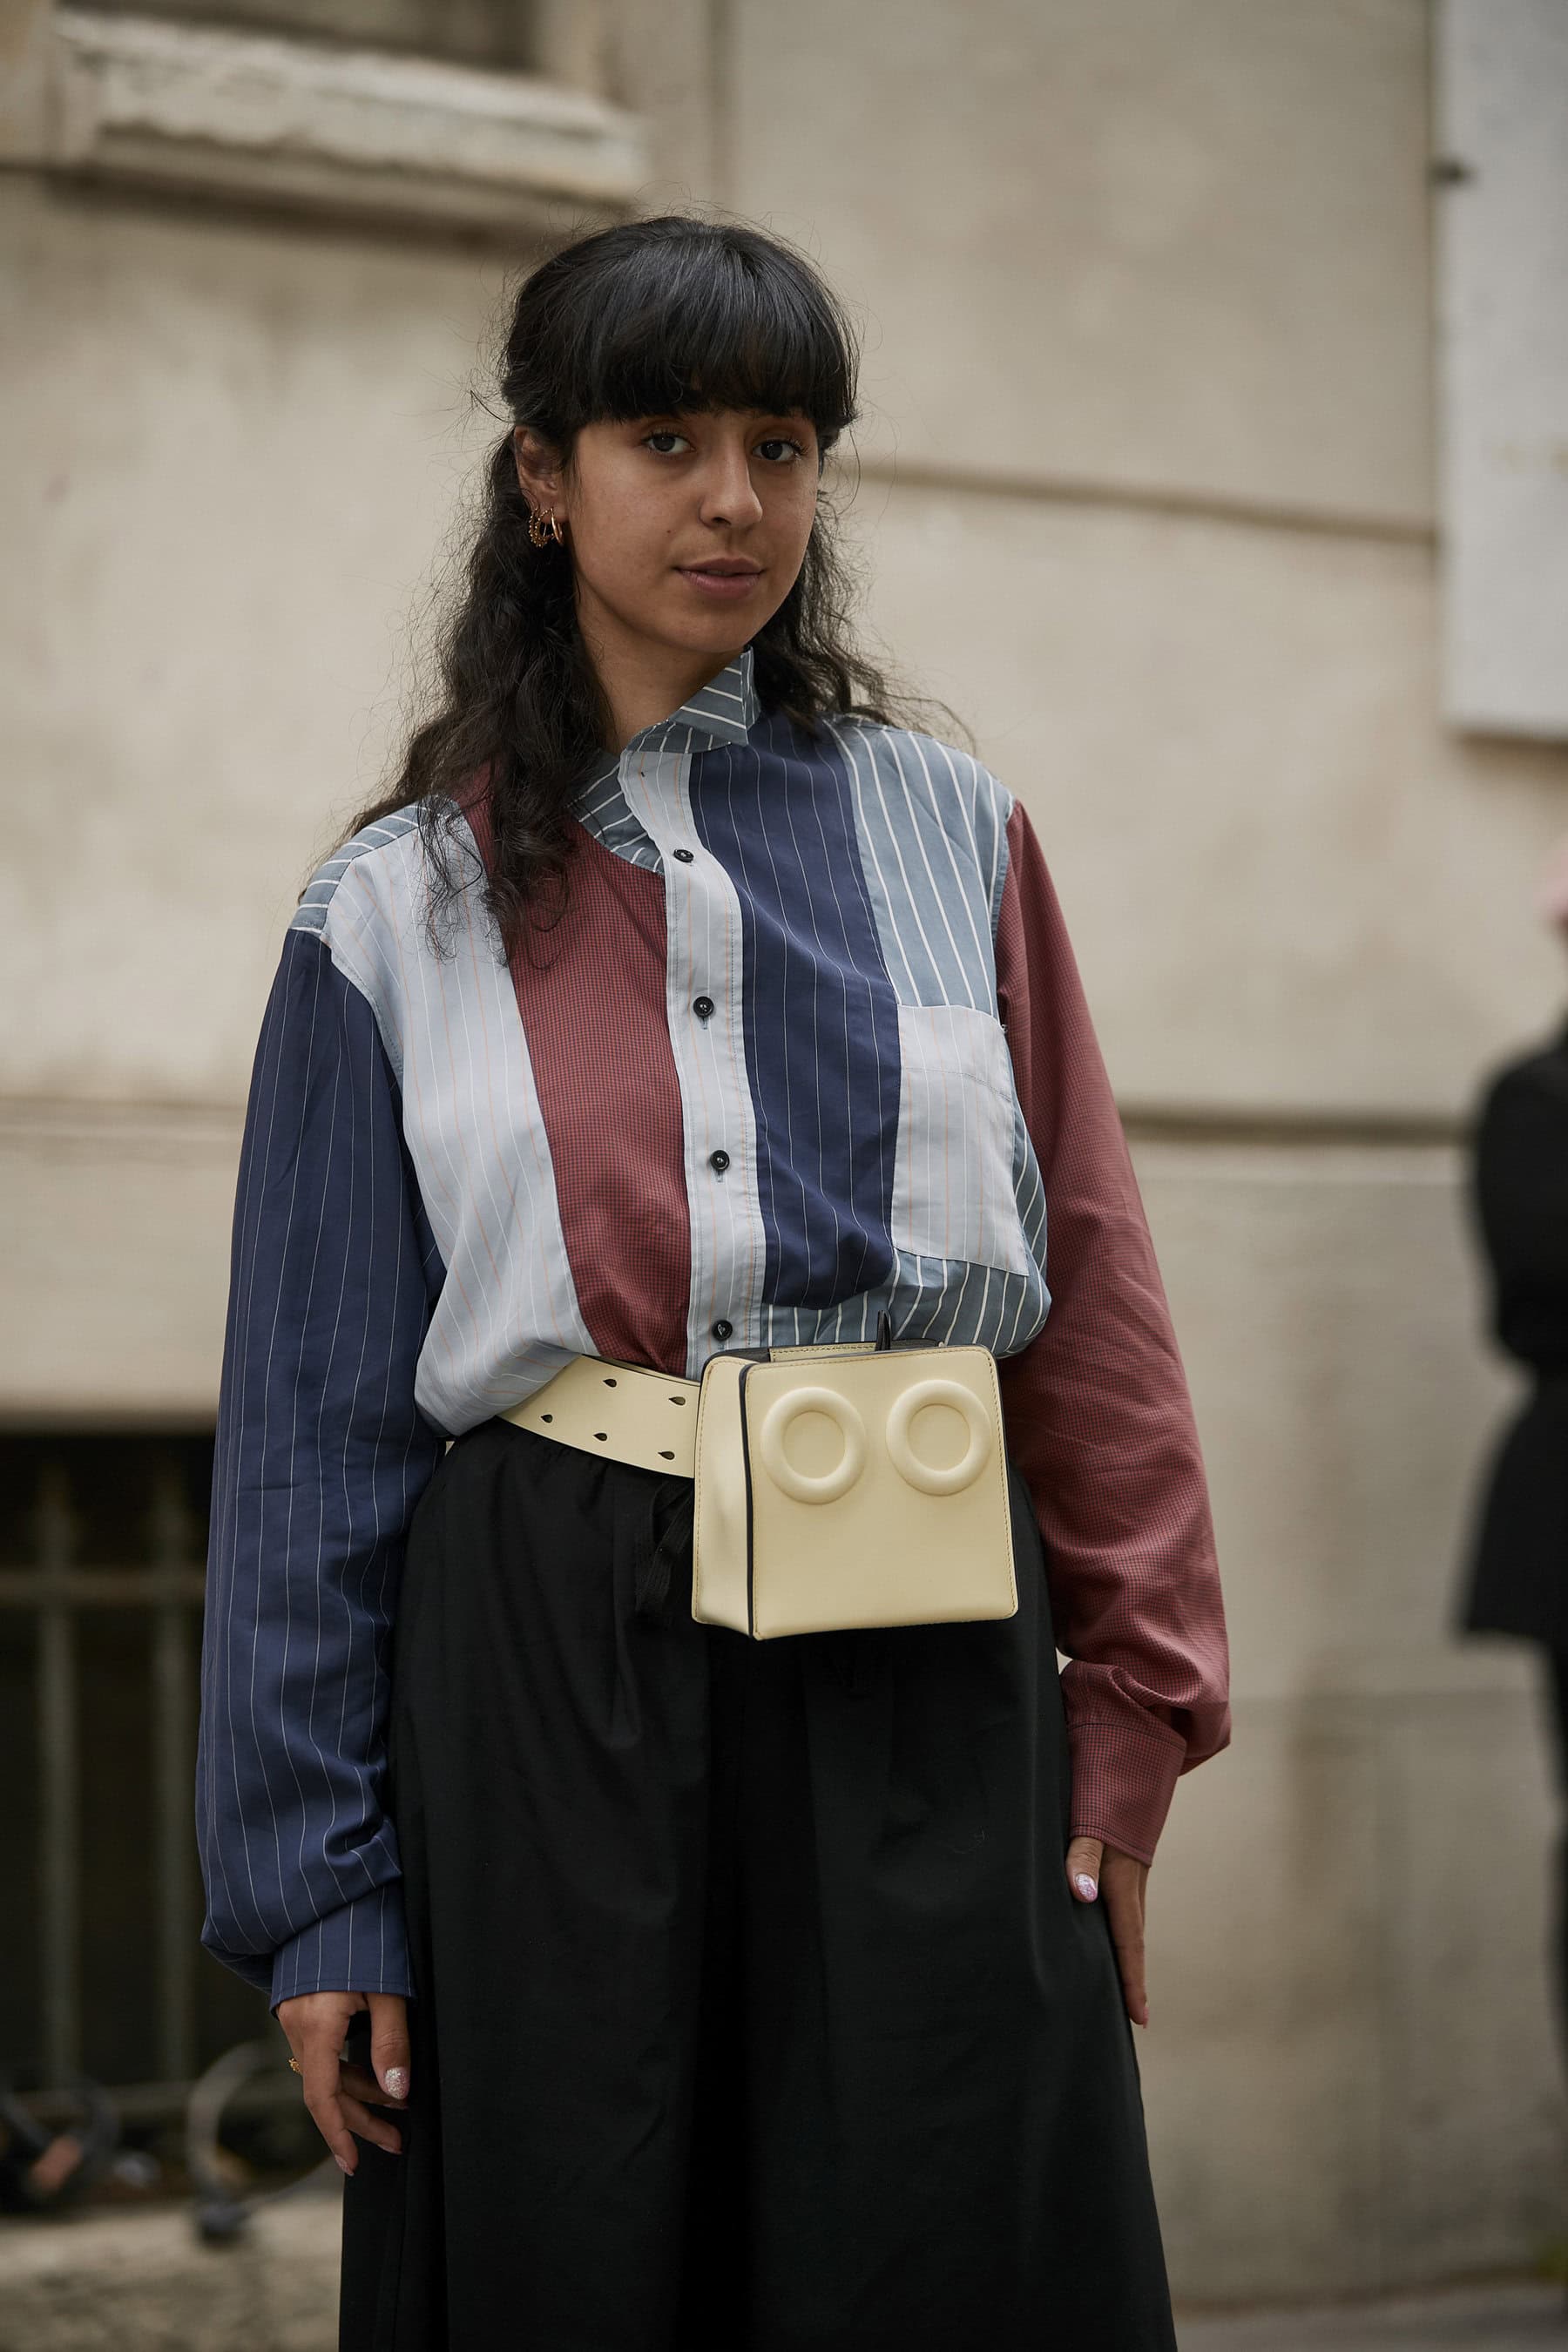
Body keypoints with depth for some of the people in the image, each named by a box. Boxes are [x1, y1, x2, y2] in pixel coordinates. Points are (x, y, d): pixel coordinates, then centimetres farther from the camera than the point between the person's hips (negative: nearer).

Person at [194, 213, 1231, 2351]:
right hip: (551, 1691, -1)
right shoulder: (402, 913, 6)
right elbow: (313, 1426, 5)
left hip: (920, 1689, 1)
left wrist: (1135, 1713, 0)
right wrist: (316, 1890, 0)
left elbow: (1094, 1295, 8)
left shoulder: (946, 831, 10)